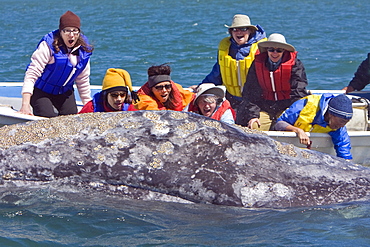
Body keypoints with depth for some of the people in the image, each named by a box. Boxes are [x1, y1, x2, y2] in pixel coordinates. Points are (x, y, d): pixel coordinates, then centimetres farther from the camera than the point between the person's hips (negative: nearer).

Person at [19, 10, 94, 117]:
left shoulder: (83, 49, -5)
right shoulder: (49, 45, -24)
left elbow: (83, 80, 7)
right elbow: (32, 73, -28)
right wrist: (25, 105, -36)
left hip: (64, 92, 5)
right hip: (41, 91, -5)